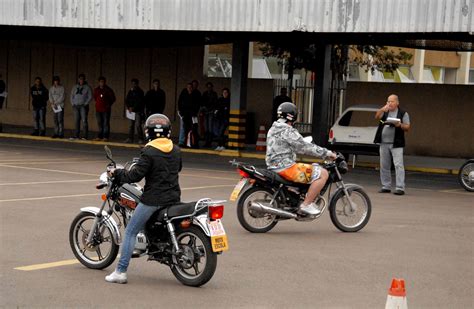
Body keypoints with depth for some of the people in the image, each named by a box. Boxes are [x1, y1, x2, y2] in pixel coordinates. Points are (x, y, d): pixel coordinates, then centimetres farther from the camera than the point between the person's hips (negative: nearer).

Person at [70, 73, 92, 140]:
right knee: (76, 121, 5)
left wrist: (85, 104, -10)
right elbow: (72, 96, 18)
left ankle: (85, 135, -9)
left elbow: (90, 97, -2)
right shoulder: (75, 87, 14)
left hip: (83, 106, -4)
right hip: (76, 106, 4)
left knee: (84, 120, -10)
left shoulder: (87, 87, 1)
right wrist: (73, 103, 6)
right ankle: (76, 135, 9)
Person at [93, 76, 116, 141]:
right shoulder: (96, 90, 8)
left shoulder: (108, 90, -4)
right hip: (98, 109, 5)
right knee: (99, 123, 9)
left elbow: (113, 99, 3)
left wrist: (108, 104, 2)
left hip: (106, 109, -4)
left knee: (106, 123, -5)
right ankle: (100, 136, 14)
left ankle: (105, 137, -5)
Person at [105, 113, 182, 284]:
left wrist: (117, 173, -2)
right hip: (173, 198, 6)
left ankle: (120, 272, -3)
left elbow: (135, 176, -17)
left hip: (153, 199, -6)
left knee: (130, 232, 1)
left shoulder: (149, 152, -14)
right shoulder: (176, 150, 7)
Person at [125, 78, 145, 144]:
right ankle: (130, 138, 13)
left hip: (138, 111, -6)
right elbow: (127, 100, 12)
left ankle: (140, 139, -6)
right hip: (131, 111, 6)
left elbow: (139, 102, -12)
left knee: (138, 125, -11)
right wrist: (129, 107, -4)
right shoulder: (130, 92, 12)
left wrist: (133, 108, -13)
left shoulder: (140, 92, -5)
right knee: (131, 125, 8)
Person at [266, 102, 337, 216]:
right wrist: (327, 153, -8)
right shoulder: (288, 131, -15)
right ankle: (306, 205, -13)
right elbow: (305, 147, -17)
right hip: (286, 167, -11)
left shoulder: (273, 130, 17)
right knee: (323, 173, -13)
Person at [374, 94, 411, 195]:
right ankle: (386, 186, 16)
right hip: (384, 143, 4)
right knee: (384, 166, 7)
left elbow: (407, 128, 3)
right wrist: (382, 109, -26)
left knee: (398, 165, -11)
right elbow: (377, 117, -6)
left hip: (396, 144, -4)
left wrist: (400, 125, -17)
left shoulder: (403, 114, 7)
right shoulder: (384, 112, 14)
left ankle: (400, 188, -13)